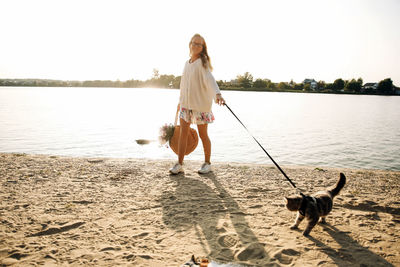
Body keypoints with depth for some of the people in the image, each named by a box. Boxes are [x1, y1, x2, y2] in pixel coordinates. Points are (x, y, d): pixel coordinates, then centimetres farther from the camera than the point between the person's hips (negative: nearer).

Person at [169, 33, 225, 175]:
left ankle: (207, 163, 20)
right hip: (186, 103, 6)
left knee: (203, 135, 3)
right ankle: (179, 164, 12)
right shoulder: (187, 63, 12)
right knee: (183, 132, 4)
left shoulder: (202, 62, -9)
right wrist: (180, 101, 25)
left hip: (201, 104, -6)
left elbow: (209, 79, -26)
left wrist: (217, 93, -42)